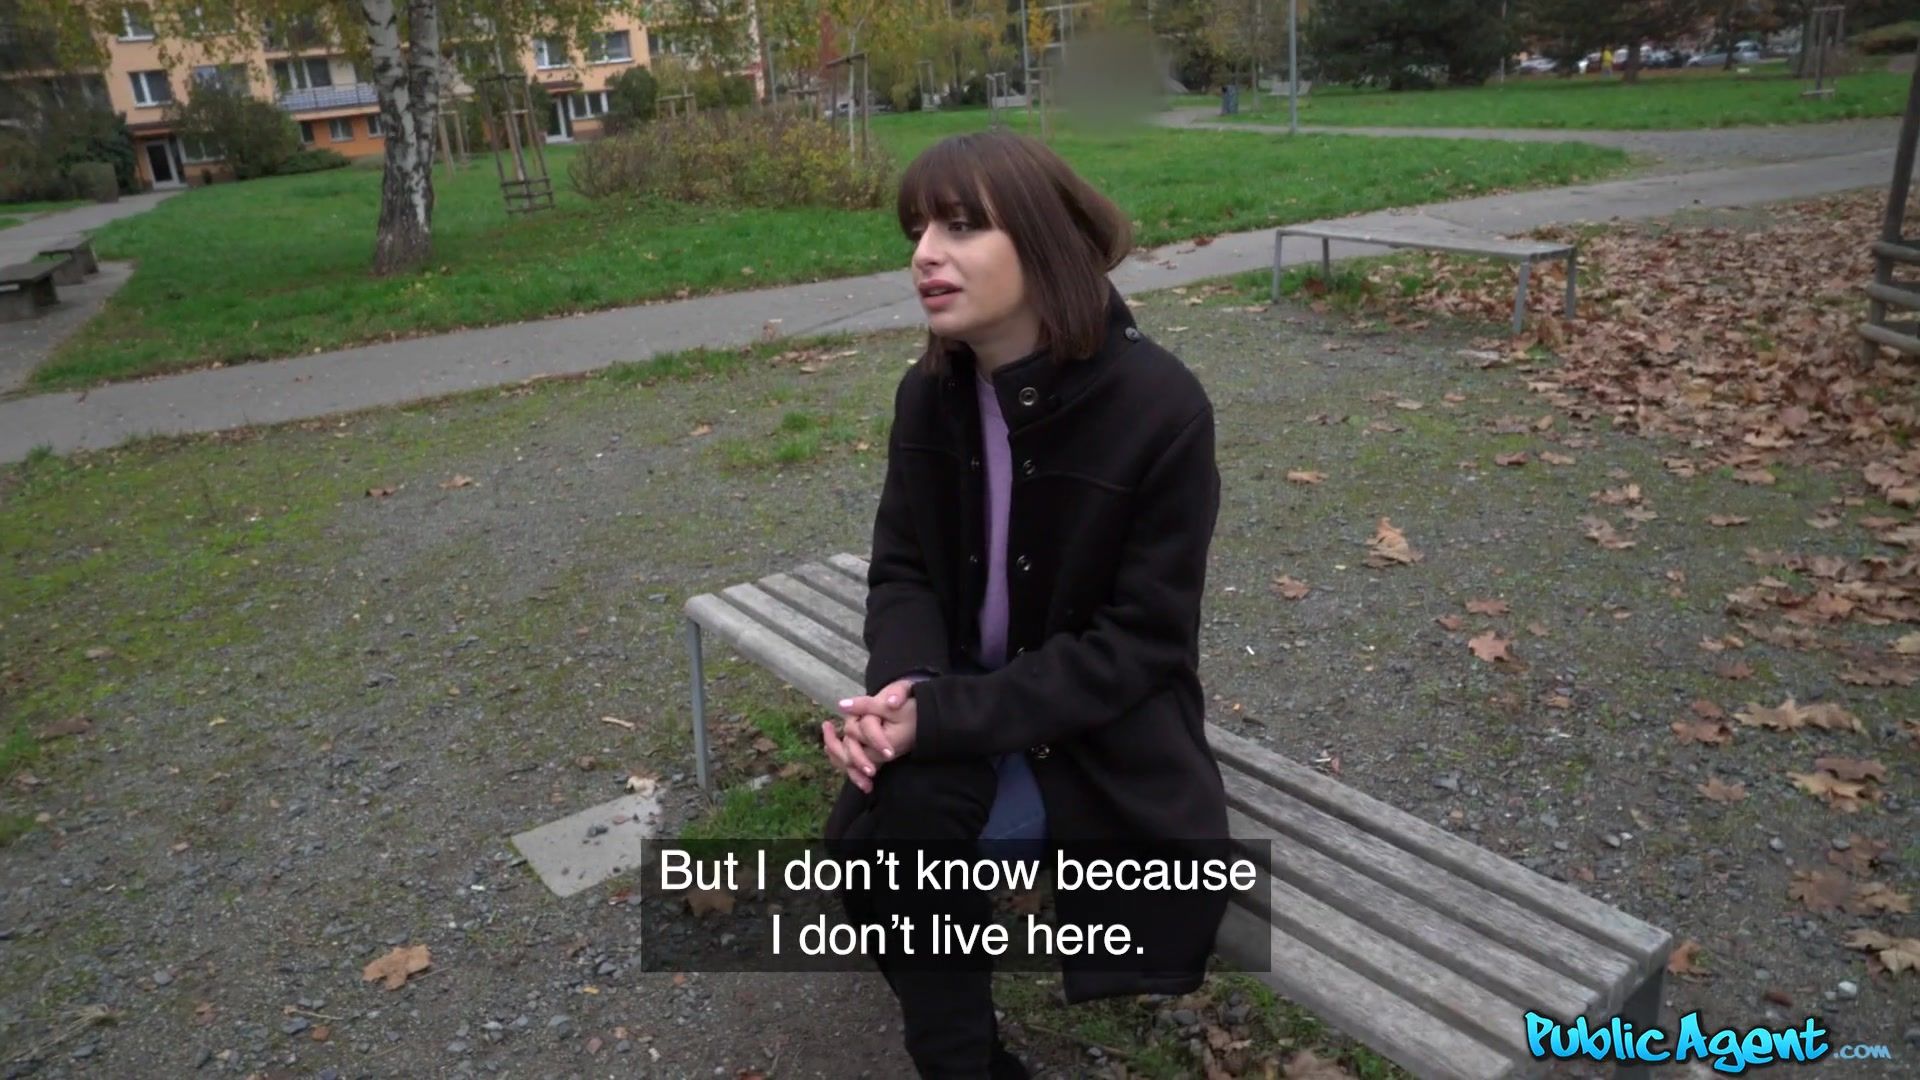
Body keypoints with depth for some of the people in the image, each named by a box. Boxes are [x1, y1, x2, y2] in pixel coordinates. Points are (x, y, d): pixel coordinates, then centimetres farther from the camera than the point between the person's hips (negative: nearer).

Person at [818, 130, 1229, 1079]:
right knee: (882, 827, -22)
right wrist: (904, 690, -22)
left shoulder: (1161, 406, -20)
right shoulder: (928, 393, -5)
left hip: (1103, 721, -3)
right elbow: (903, 570, 1)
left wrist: (947, 716, -26)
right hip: (957, 703, 4)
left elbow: (1139, 641, -18)